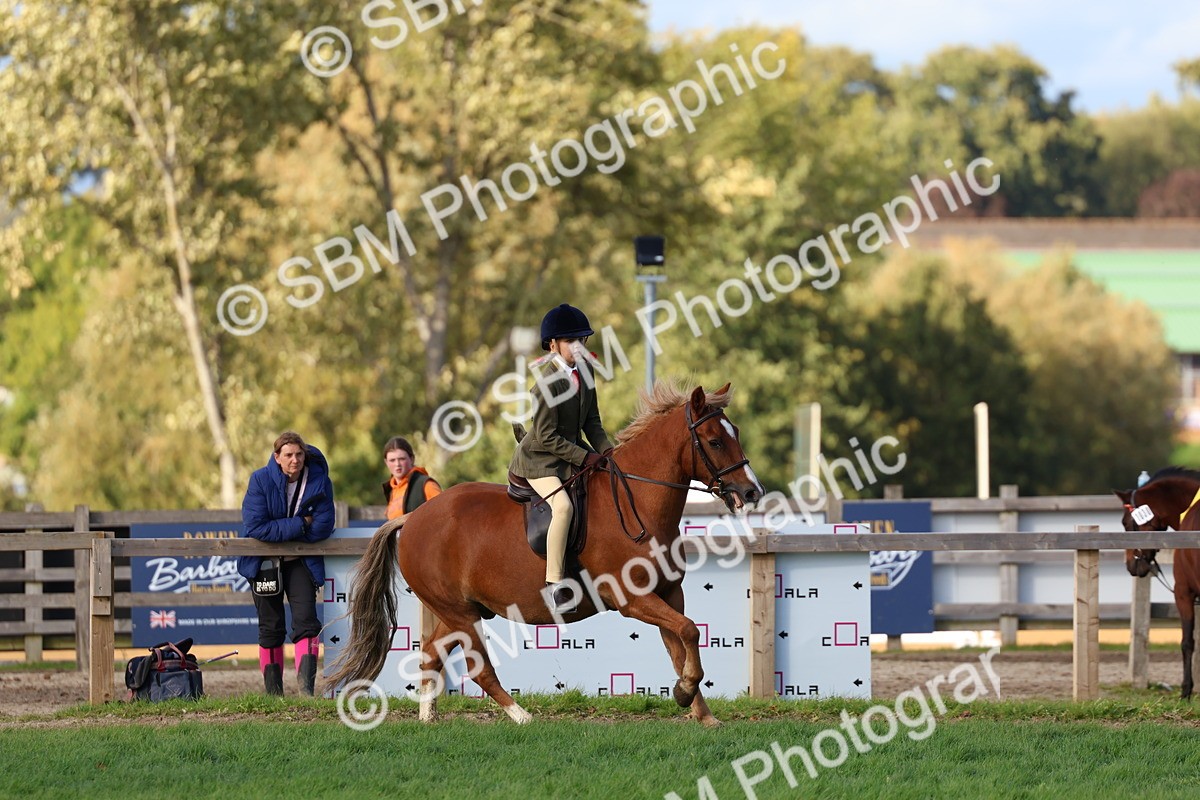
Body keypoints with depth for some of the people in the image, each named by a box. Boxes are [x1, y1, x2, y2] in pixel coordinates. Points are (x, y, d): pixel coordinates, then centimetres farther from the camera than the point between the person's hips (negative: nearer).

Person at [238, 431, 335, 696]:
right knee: (270, 628, 5)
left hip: (301, 562, 0)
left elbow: (322, 526, -16)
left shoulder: (319, 481, -10)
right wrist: (299, 525, -23)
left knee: (306, 620, -15)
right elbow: (255, 527, -22)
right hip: (265, 562, 0)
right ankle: (273, 692, 12)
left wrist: (280, 530, -17)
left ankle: (306, 687, -23)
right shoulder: (261, 480, -14)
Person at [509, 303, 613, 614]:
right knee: (563, 505, -32)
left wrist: (605, 450, -7)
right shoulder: (549, 383, -23)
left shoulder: (584, 373, 3)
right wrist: (584, 457, -22)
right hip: (539, 462, -10)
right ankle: (555, 584, -31)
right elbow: (547, 437, -23)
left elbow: (591, 421, 10)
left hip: (570, 457, 10)